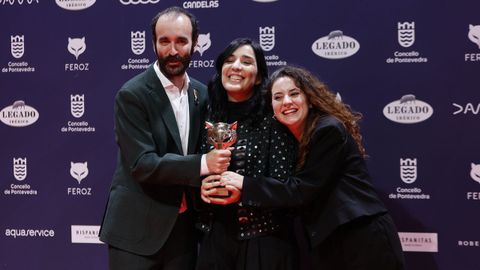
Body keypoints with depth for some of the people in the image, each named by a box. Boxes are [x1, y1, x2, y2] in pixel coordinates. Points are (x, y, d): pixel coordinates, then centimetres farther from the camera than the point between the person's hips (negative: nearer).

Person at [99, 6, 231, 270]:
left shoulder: (201, 94, 6)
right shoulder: (132, 95, -12)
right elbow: (143, 164, -19)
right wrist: (203, 164, -25)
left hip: (184, 226, 5)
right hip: (137, 229, -5)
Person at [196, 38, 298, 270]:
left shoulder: (272, 119, -7)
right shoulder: (210, 120, 6)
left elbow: (282, 184, -11)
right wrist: (202, 190, -8)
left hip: (264, 240, -4)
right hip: (215, 238, 4)